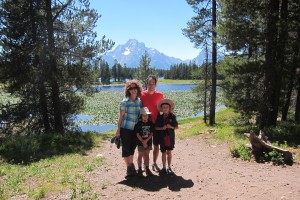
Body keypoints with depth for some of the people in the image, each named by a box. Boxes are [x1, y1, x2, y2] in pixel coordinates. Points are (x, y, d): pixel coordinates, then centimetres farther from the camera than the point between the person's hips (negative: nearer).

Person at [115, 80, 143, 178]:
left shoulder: (140, 101, 2)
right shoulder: (125, 102, -11)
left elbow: (141, 115, 9)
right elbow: (121, 116, -8)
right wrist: (118, 130, -9)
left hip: (135, 129, 4)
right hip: (125, 128, -4)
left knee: (132, 148, 15)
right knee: (126, 148, 3)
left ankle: (131, 167, 30)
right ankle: (129, 168, 16)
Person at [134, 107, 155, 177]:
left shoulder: (151, 123, -1)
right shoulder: (138, 124, -9)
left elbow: (151, 133, -3)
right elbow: (137, 134, -10)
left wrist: (146, 140, -14)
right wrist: (143, 141, -15)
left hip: (149, 142, 3)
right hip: (140, 142, -2)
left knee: (147, 155, 11)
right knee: (140, 155, 6)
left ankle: (147, 169, 21)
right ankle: (140, 170, 15)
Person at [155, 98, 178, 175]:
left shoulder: (172, 116, -3)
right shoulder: (159, 117, -2)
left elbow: (176, 126, 0)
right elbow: (156, 127, -1)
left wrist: (171, 127, -18)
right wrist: (162, 128, -18)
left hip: (170, 137, 0)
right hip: (162, 138, 0)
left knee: (169, 152, 9)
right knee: (163, 152, 9)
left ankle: (169, 167, 22)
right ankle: (164, 168, 21)